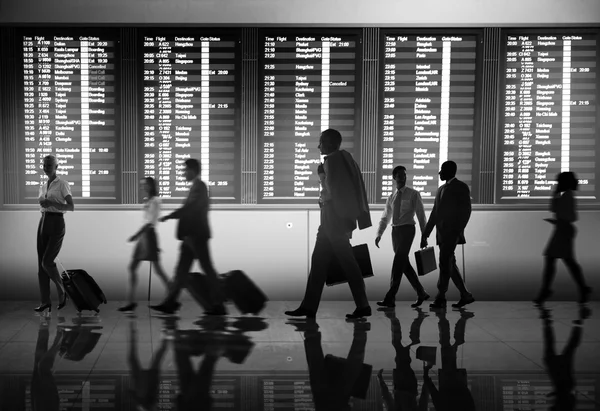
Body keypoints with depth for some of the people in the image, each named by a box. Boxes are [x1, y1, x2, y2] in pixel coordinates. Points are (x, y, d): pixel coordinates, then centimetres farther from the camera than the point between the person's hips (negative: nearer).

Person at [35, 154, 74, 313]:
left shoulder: (63, 184, -4)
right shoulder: (43, 187, 18)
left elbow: (71, 207, -11)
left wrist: (52, 203, -22)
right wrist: (41, 233, 19)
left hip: (57, 224, -7)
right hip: (43, 224, 7)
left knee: (47, 262, -16)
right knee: (41, 264, 0)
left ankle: (62, 291, 7)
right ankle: (45, 302, 4)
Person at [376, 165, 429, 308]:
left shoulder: (413, 194, 2)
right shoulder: (391, 198, 15)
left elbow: (421, 215, 2)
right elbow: (385, 218, 17)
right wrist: (379, 234, 3)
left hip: (407, 229, -5)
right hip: (395, 231, 5)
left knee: (398, 263, -13)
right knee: (404, 264, 7)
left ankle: (390, 298, -15)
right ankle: (421, 293, 21)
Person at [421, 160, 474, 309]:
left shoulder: (461, 187, -2)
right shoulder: (441, 190, 21)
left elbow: (466, 211, -9)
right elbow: (434, 213, 22)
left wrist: (459, 230, -18)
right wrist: (425, 234, 18)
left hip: (452, 232, -8)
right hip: (441, 233, 8)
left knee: (445, 264, -12)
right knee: (449, 265, 9)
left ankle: (440, 298, -10)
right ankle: (465, 295, 16)